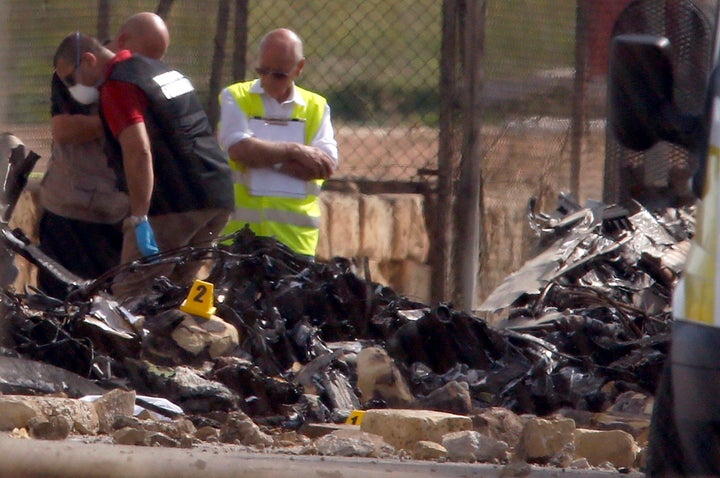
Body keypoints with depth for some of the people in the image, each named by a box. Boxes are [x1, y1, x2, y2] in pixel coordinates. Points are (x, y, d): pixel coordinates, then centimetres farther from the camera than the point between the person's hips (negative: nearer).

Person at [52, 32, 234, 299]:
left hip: (175, 203, -9)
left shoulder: (117, 87, -9)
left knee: (130, 296, -8)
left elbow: (139, 150, -20)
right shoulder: (159, 68, 22)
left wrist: (139, 218, -20)